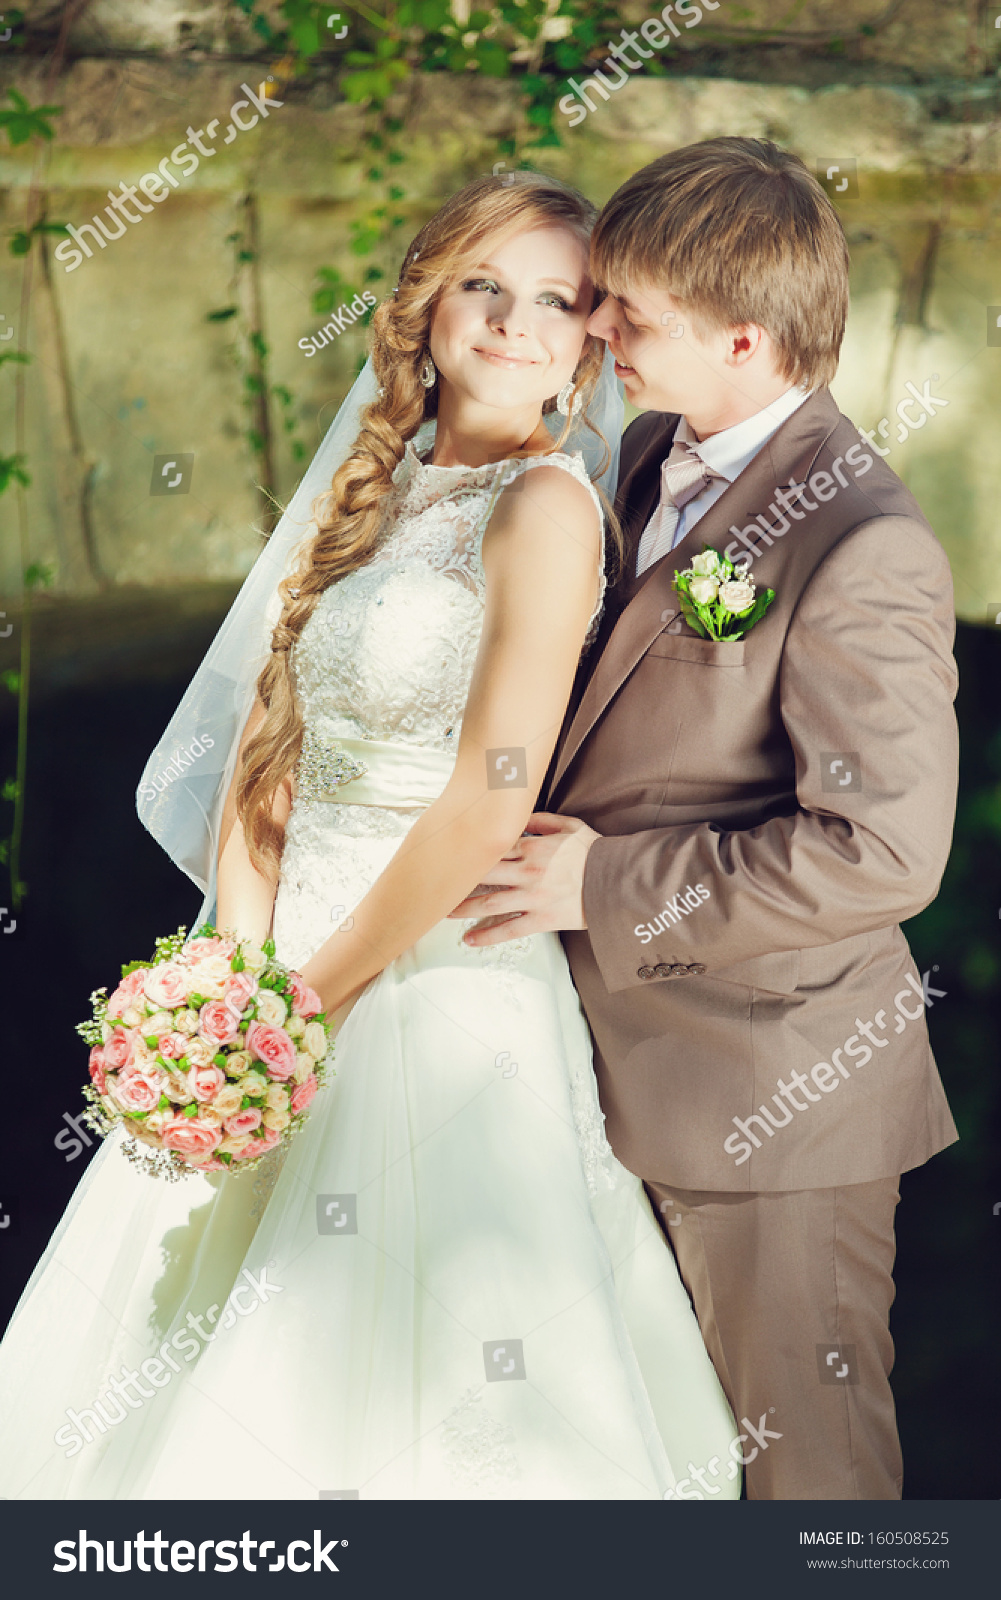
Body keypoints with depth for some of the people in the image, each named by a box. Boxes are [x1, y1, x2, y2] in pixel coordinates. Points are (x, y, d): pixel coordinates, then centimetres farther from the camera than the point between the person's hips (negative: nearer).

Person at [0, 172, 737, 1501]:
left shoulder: (547, 505, -12)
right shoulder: (378, 493, 10)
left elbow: (487, 805, -19)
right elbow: (266, 741, 6)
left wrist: (315, 992, -10)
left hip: (442, 982, -7)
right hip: (293, 968, 7)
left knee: (406, 1382, 5)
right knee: (234, 1378, 18)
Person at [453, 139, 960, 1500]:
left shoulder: (863, 548, -24)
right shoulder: (651, 457, 4)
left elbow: (881, 852, -26)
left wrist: (605, 887, -21)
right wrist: (561, 844, 3)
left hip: (770, 1092, -8)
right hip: (636, 1059, 8)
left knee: (803, 1439, 12)